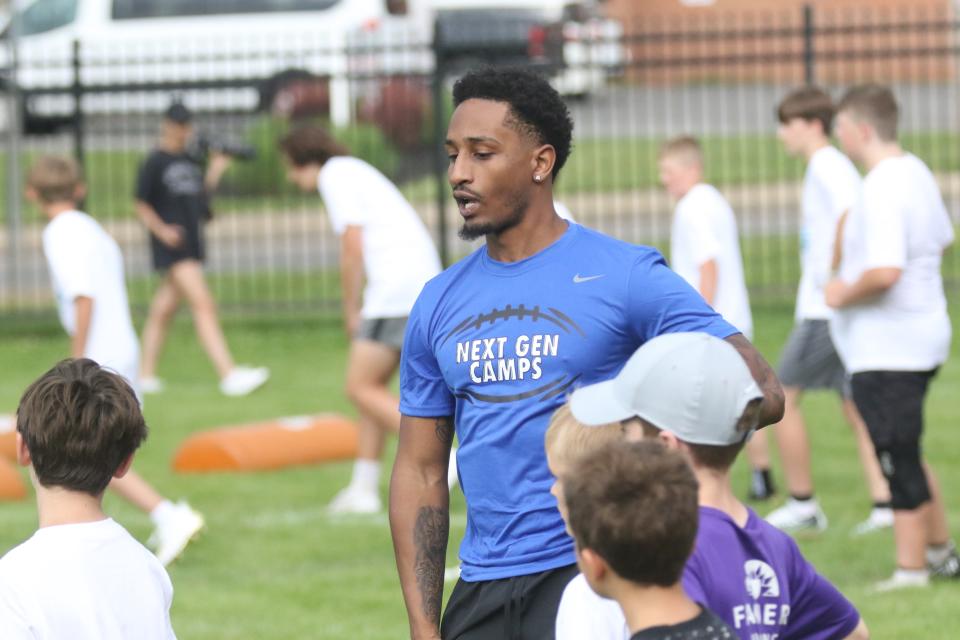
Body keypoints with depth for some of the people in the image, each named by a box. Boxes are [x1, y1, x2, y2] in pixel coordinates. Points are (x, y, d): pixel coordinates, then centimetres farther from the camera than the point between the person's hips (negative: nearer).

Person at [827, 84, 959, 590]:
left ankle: (911, 569, 6)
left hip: (886, 349, -10)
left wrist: (845, 293, -15)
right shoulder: (916, 172, 9)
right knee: (905, 456, 21)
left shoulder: (882, 190, -22)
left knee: (898, 461, -1)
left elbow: (885, 271, -33)